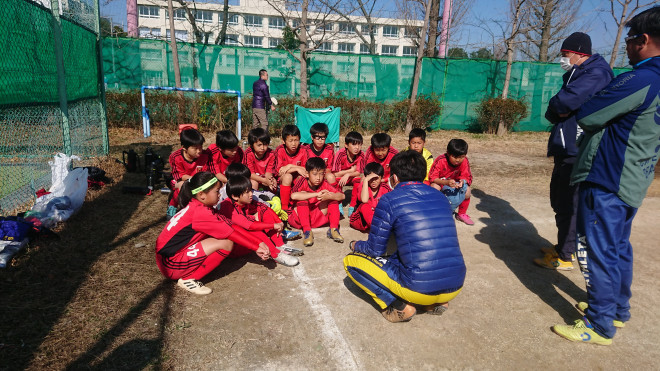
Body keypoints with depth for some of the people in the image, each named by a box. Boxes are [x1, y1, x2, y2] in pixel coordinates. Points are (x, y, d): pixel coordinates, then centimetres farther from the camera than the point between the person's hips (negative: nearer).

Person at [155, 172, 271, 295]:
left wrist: (259, 244, 0)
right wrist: (257, 247, -5)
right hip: (171, 265, -9)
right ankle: (189, 279, -9)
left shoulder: (198, 207, 6)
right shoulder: (200, 212, -21)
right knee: (227, 242, -18)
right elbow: (232, 233, -15)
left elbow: (232, 226, 3)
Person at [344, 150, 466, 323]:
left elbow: (375, 250, 1)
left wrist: (355, 245, 23)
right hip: (456, 288, 7)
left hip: (419, 288, -6)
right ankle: (437, 302, 17)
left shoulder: (389, 200, -6)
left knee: (351, 261, 9)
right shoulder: (440, 197, 11)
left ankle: (401, 307, 0)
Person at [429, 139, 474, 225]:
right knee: (434, 187, -37)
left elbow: (466, 177, -12)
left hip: (454, 183, 4)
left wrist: (462, 181, -38)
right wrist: (446, 182, -49)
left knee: (467, 190, -21)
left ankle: (461, 214, 4)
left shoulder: (464, 161, -17)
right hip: (439, 182, -4)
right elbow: (432, 177, -31)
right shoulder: (440, 161, -29)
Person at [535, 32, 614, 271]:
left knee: (568, 206, -3)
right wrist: (556, 111, -12)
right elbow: (554, 112, 10)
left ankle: (564, 258, 9)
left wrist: (556, 107, -8)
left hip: (576, 154, -10)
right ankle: (563, 247, 33)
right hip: (566, 151, 10)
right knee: (559, 201, 19)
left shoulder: (595, 74, -14)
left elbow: (565, 101, -29)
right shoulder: (577, 74, 17)